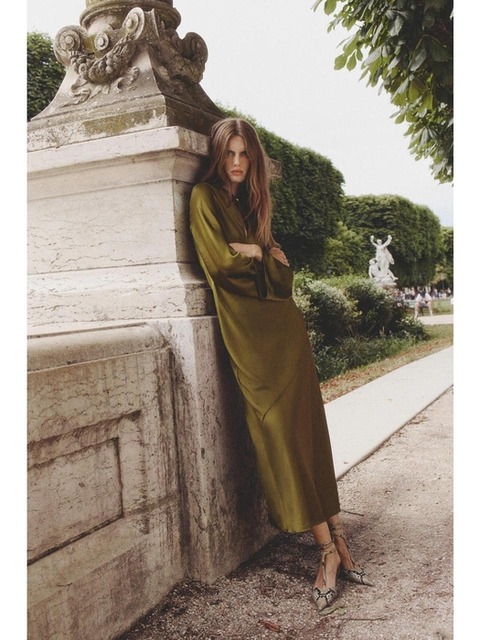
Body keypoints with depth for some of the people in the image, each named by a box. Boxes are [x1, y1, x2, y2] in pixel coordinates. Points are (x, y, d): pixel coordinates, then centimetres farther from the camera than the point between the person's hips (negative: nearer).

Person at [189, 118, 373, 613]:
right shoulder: (205, 197, 4)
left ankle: (331, 543, 4)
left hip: (281, 325, 6)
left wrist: (252, 252, -3)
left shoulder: (251, 202, 23)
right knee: (276, 426, -11)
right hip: (246, 328, -6)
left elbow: (281, 271, 17)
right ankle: (331, 544, -5)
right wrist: (263, 253, 4)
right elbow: (219, 260, -11)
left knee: (306, 424, 0)